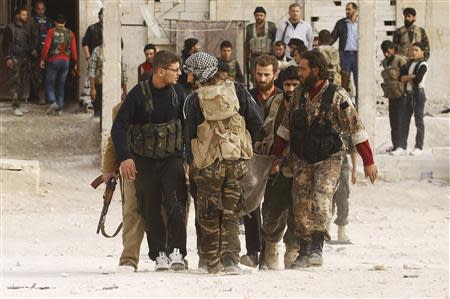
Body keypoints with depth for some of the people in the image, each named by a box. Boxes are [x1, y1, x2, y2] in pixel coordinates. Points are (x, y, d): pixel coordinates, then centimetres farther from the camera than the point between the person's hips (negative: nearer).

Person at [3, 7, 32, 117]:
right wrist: (7, 58, -13)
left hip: (25, 59, 6)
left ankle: (19, 104, 12)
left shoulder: (26, 29, 16)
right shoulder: (10, 28, -2)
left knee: (22, 83, 6)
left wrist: (30, 55, 15)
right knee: (15, 83, -10)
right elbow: (6, 44, -5)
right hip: (14, 59, -6)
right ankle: (15, 107, -12)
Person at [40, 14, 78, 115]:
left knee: (50, 83, 6)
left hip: (53, 60, -3)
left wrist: (42, 59, -6)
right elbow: (73, 49, 2)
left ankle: (53, 102, -15)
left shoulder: (51, 32, -6)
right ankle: (59, 108, 9)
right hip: (65, 61, 3)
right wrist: (75, 62, 11)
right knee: (61, 85, 11)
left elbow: (46, 46, -12)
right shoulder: (70, 34, 3)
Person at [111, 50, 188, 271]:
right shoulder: (138, 94, -11)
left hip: (172, 158, 2)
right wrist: (124, 157, -23)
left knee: (176, 206, -14)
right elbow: (119, 127, -12)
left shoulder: (176, 92, 1)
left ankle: (177, 253, -13)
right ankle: (159, 255, 9)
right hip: (144, 161, -2)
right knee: (151, 211, 1)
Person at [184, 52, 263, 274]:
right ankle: (230, 259, -8)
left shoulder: (195, 100, -7)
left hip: (208, 164, -1)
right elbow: (257, 122, -1)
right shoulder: (237, 90, -3)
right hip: (237, 161, 1)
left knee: (208, 215, 13)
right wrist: (251, 148, 15)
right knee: (231, 214, 6)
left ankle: (212, 261, 15)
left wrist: (191, 163, 14)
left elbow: (189, 136, 0)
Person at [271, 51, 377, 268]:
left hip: (329, 159, -5)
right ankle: (305, 252, 7)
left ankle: (317, 248, -28)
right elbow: (286, 128, 16)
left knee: (321, 197, -22)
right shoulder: (299, 95, 5)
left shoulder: (337, 96, -12)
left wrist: (368, 161, -11)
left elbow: (355, 128, -10)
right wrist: (276, 157, 17)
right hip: (302, 160, 5)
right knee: (301, 204, 0)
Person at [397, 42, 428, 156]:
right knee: (404, 120, 4)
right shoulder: (410, 62, 14)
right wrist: (412, 76, -11)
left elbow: (418, 79, -21)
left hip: (418, 94, -7)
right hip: (409, 94, 7)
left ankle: (418, 147, 3)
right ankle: (402, 147, 5)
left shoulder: (422, 65, -9)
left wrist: (407, 77, -5)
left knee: (419, 121, -2)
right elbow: (401, 77, 7)